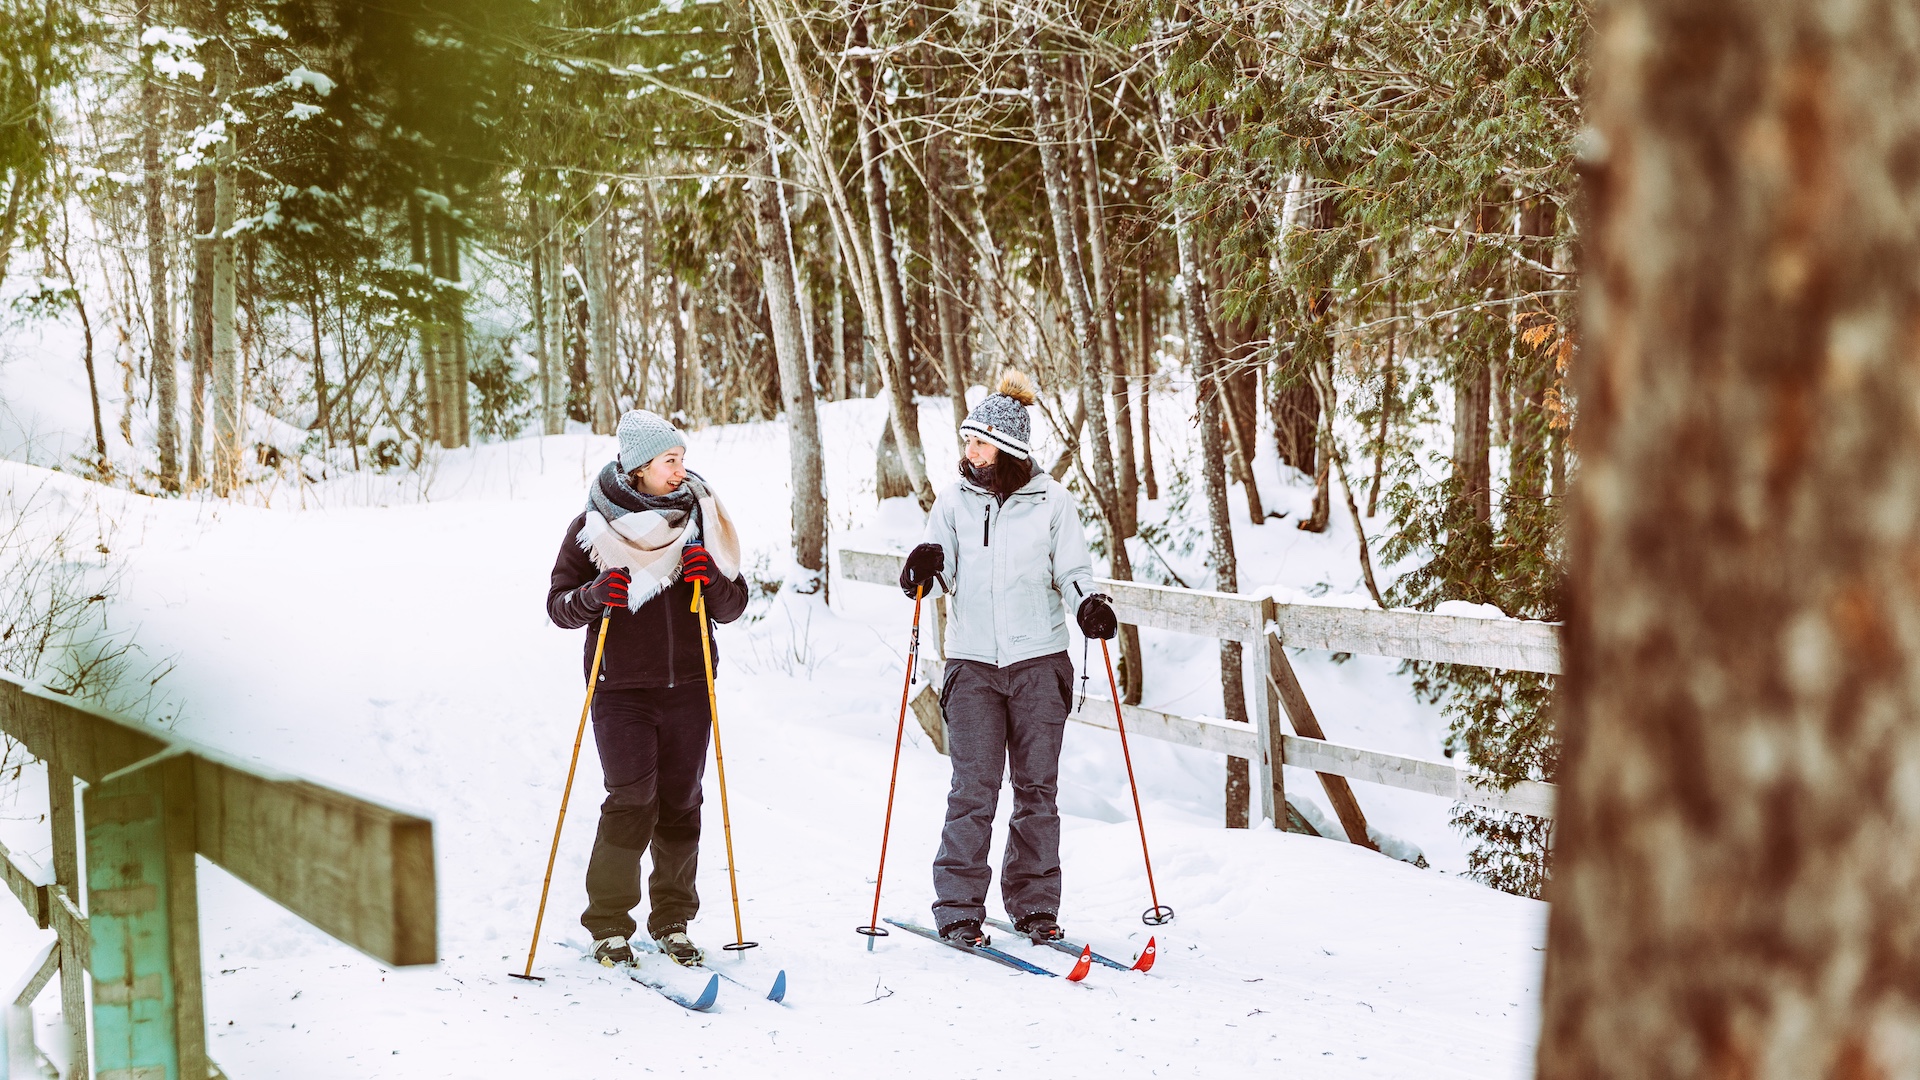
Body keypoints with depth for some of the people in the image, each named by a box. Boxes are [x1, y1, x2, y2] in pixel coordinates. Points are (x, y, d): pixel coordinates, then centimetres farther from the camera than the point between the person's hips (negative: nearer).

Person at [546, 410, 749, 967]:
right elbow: (558, 605, 1)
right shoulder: (593, 527, 1)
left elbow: (733, 608, 8)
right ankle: (608, 924, 1)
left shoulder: (697, 519, 8)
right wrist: (594, 595, -19)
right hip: (621, 689, -3)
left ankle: (672, 920, 18)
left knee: (680, 805, 4)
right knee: (633, 801, -12)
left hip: (687, 686, 3)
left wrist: (712, 578, -13)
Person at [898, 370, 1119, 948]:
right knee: (973, 788, -5)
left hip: (1039, 661, 0)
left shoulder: (1052, 500, 2)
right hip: (972, 662, 0)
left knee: (1037, 787, 5)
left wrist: (1090, 603, -15)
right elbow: (940, 572, 4)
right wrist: (923, 570, -19)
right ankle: (958, 907, 3)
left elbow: (1071, 570, 5)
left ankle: (1034, 904, 16)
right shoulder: (955, 500, 5)